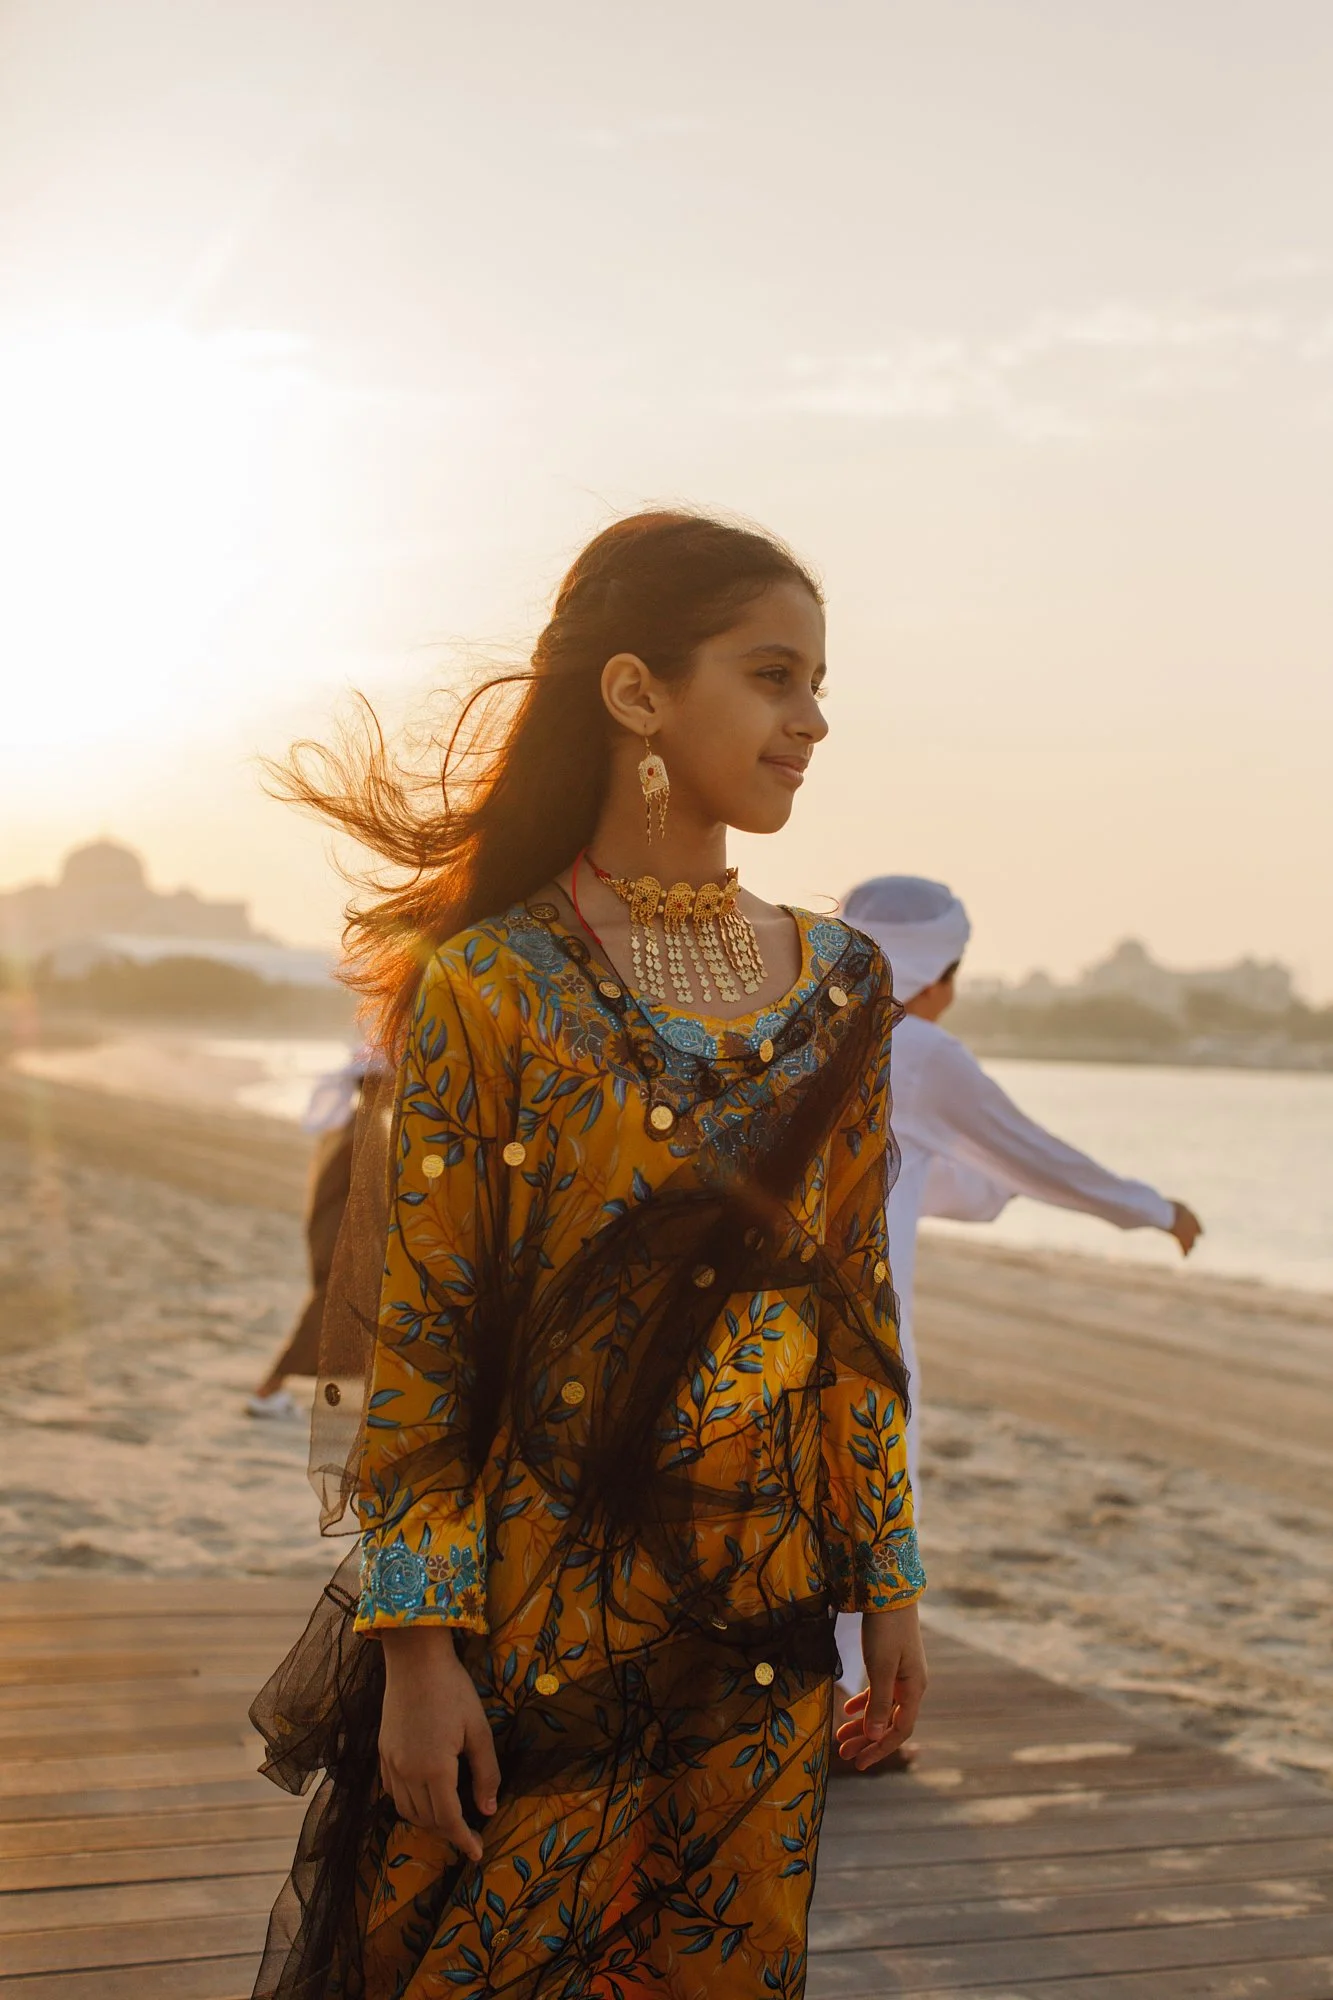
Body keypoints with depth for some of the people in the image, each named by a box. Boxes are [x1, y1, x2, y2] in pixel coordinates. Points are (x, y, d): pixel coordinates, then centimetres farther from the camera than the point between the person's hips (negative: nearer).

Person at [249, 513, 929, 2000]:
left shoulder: (840, 986, 5)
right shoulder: (489, 986, -9)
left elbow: (859, 1304, 10)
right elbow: (415, 1343, -9)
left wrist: (889, 1583, 10)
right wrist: (418, 1650, -11)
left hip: (765, 1623, 4)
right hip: (538, 1614, -4)